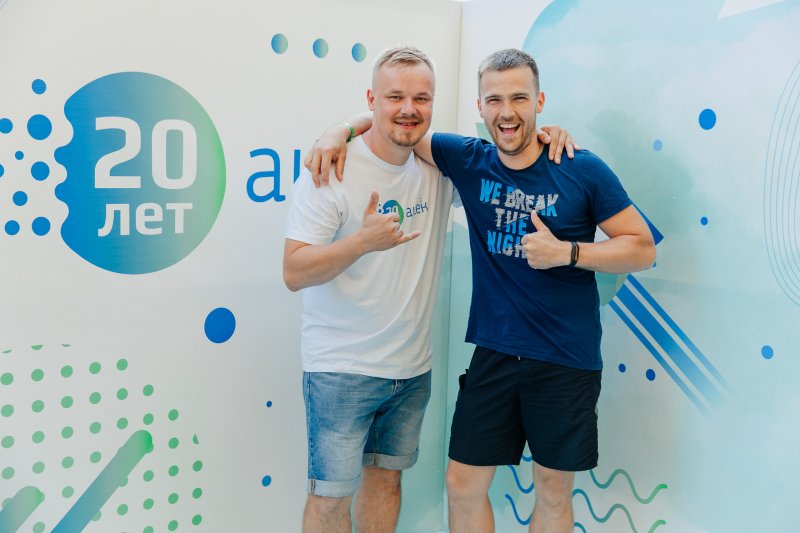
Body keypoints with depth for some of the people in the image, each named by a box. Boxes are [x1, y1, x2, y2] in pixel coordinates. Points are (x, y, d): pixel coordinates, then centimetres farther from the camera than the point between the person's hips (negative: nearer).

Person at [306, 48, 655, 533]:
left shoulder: (583, 171, -8)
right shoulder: (469, 161, -1)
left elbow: (643, 248, -5)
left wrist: (567, 252, -17)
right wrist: (342, 131, -9)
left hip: (568, 361, -2)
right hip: (495, 353, 2)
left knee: (554, 491, 14)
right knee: (463, 484, 9)